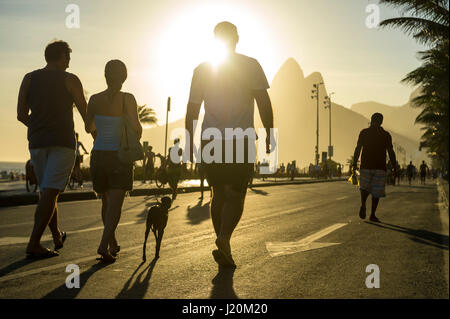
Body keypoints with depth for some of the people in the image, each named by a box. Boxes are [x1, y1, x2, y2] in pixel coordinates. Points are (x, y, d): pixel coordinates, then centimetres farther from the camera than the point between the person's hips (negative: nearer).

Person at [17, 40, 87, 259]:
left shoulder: (29, 78, 9)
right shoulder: (70, 80, -1)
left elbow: (21, 115, 7)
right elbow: (85, 113, 0)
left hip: (37, 142, 5)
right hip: (63, 142, -5)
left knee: (46, 190, 18)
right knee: (50, 193, -8)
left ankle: (57, 236, 30)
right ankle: (34, 244, -14)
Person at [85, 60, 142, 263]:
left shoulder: (95, 99, 1)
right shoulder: (127, 99, -9)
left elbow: (89, 128, 12)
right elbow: (135, 127, -19)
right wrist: (135, 140, 3)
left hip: (98, 155, 4)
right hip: (119, 156, -4)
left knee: (106, 202, 18)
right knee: (115, 204, -3)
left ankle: (113, 244, 30)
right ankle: (104, 245, -20)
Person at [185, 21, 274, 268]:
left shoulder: (201, 69, 10)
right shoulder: (250, 65, 2)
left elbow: (192, 109, 11)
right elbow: (263, 102, -4)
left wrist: (190, 142, 17)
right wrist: (269, 135, 3)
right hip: (241, 140, -3)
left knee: (219, 194, 12)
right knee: (235, 195, 1)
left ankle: (224, 248, 13)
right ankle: (224, 238, -21)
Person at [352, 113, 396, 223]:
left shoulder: (364, 133, 4)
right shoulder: (386, 135, 4)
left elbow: (358, 149, -1)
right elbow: (391, 153, 2)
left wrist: (354, 164, 2)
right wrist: (394, 167, 8)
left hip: (366, 165, 0)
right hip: (380, 167, 0)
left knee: (365, 188, 12)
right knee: (377, 191, 7)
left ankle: (363, 204, -18)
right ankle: (372, 215, 2)